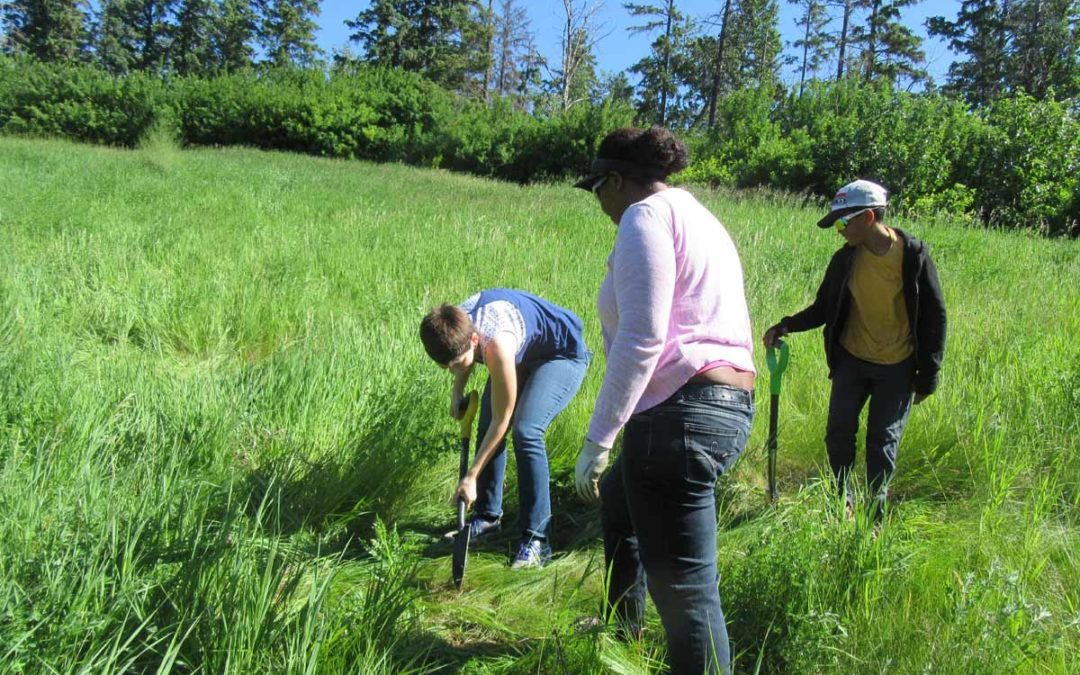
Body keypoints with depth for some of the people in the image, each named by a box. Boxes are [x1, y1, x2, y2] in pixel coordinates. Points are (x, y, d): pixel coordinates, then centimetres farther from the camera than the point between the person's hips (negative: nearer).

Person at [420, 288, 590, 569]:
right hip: (524, 353, 8)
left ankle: (536, 539, -17)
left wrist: (471, 477, -24)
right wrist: (457, 390, -7)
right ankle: (487, 516, 21)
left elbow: (502, 421, -29)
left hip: (564, 354, -8)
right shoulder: (454, 327, -22)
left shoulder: (497, 346, -42)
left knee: (525, 432, -24)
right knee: (486, 427, 4)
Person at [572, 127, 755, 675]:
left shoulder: (646, 216, -7)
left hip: (680, 413, -12)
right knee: (616, 498, 33)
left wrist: (597, 439, -15)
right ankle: (623, 626, 52)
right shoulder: (698, 218, 23)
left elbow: (641, 340, -18)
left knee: (684, 589, -5)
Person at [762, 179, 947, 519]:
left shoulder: (914, 255, -13)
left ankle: (874, 515, 20)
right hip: (851, 360, 3)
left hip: (897, 368, -3)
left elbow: (934, 317, -7)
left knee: (882, 443, 4)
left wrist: (927, 377, -6)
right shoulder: (844, 259, -4)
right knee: (838, 433, 1)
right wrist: (786, 326, -12)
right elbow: (823, 308, 7)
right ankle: (843, 501, 25)